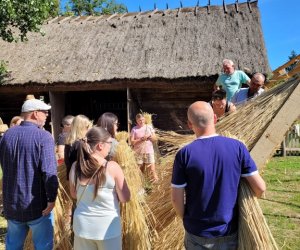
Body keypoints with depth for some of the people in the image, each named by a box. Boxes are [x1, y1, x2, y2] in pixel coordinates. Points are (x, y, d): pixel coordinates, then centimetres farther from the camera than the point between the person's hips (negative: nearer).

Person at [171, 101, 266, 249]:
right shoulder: (237, 147, -11)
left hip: (197, 234, -1)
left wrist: (186, 219, 7)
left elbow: (176, 198, -11)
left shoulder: (184, 154, -16)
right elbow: (260, 188, -8)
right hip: (230, 232, 2)